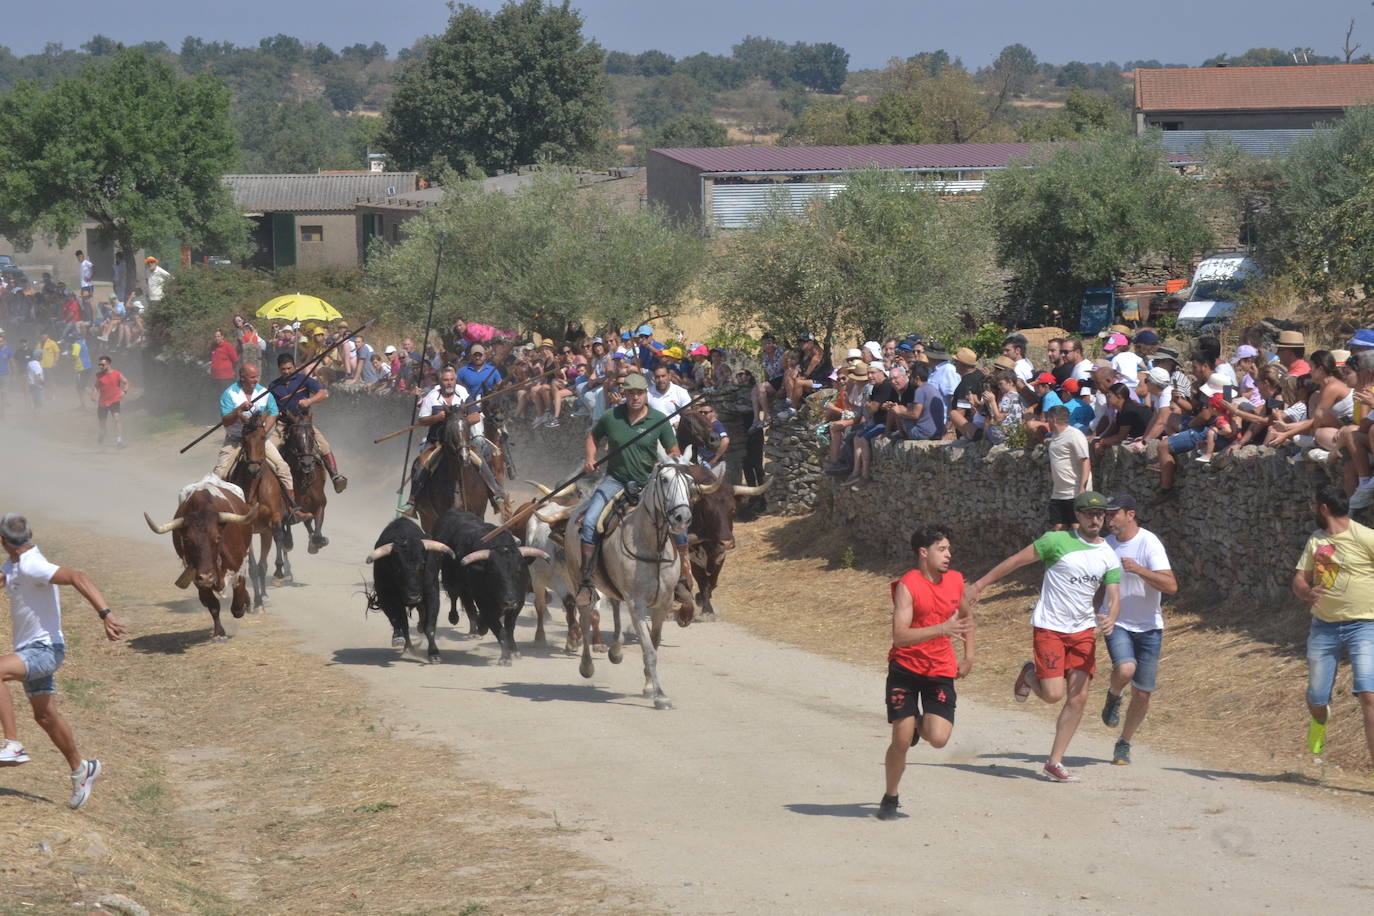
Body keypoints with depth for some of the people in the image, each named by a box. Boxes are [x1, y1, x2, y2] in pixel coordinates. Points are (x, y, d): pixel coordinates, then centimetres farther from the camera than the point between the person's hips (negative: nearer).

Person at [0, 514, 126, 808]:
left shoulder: (32, 567, -23)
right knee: (45, 715, 18)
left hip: (44, 649, -10)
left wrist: (105, 614, -44)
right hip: (33, 650, 10)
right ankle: (81, 769, 34)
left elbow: (77, 577, -34)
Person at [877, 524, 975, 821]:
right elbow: (900, 636, -24)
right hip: (906, 667, -4)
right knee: (901, 741, -5)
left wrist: (969, 655, 19)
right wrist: (942, 628, -34)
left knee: (939, 738, -13)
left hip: (941, 671, 4)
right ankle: (890, 798, 18)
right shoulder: (907, 586, -14)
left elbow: (966, 615, 26)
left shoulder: (955, 581, 4)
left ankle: (919, 723, 24)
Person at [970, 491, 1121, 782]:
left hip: (1084, 630, 4)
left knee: (1079, 697, -4)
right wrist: (981, 584, 0)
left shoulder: (1109, 557, 6)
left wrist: (1110, 619, -21)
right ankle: (1030, 675, 22)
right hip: (1049, 627, -4)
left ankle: (1055, 762, 7)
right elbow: (1017, 560, -1)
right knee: (1053, 694, -14)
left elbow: (1114, 598, 2)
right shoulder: (1058, 541, -7)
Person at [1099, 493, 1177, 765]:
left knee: (1142, 695, 4)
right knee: (1125, 669, -29)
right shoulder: (1106, 545, 3)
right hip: (1116, 623, 2)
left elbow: (1170, 585, -24)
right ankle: (1113, 697, 5)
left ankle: (1124, 744, 25)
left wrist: (1138, 569, -34)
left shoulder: (1149, 543, -14)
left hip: (1148, 627, -2)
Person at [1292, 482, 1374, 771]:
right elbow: (1299, 579, 10)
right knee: (1316, 698, 8)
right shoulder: (1315, 541, 11)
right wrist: (1307, 592, -13)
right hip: (1323, 626, 5)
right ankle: (1320, 719, 45)